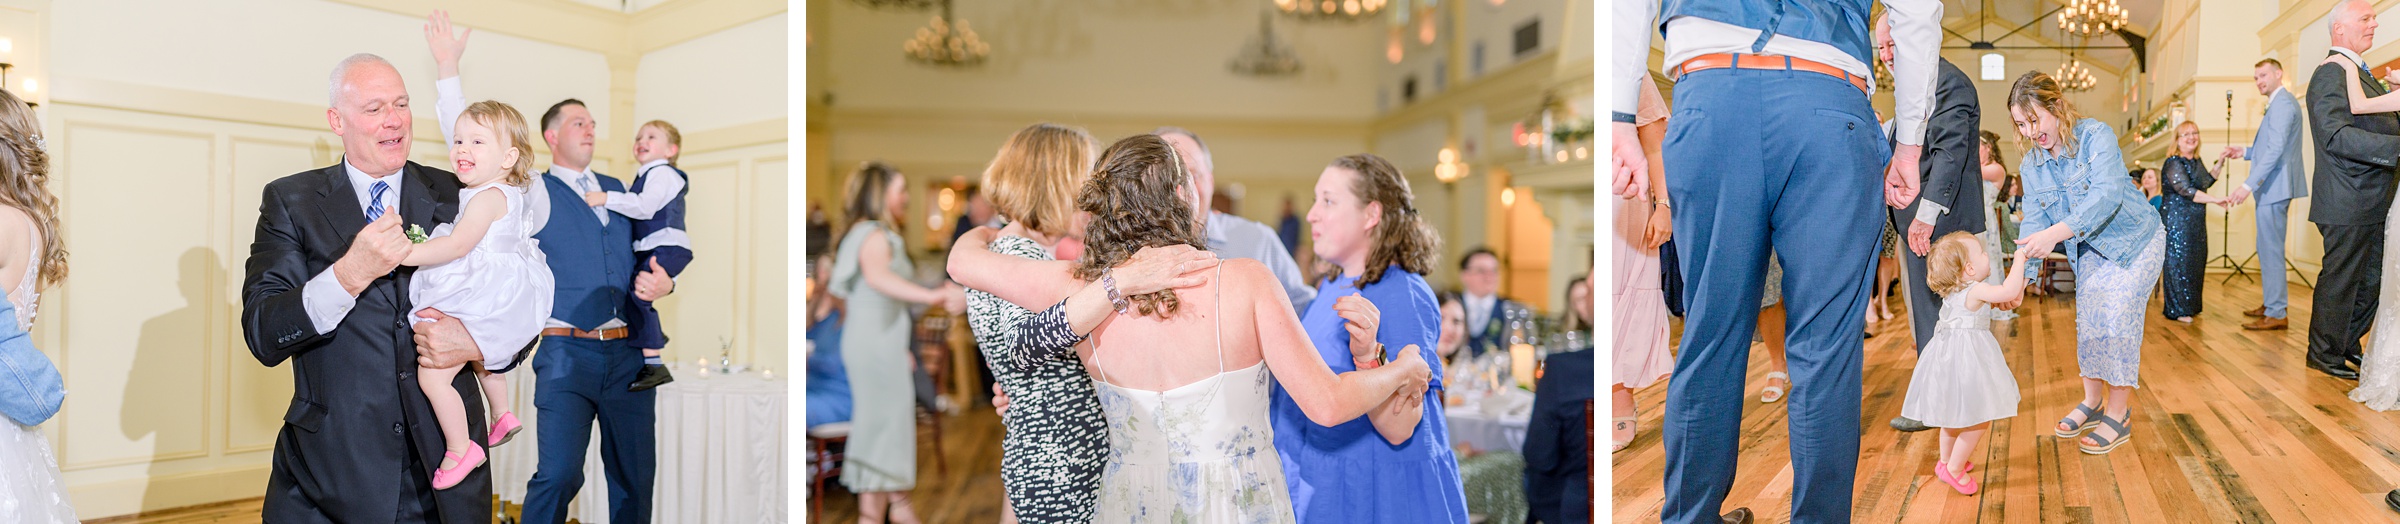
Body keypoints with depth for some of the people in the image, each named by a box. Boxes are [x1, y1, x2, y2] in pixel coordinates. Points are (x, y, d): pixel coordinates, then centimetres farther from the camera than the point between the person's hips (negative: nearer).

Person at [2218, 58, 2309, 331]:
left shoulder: (2283, 103, -14)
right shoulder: (2280, 103, 19)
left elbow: (2276, 149, -23)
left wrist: (2248, 185, -28)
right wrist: (2244, 152, 12)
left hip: (2275, 186, -11)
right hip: (2272, 186, 11)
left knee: (2270, 248, -8)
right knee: (2270, 248, 16)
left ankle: (2277, 314, -6)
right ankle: (2271, 304, 24)